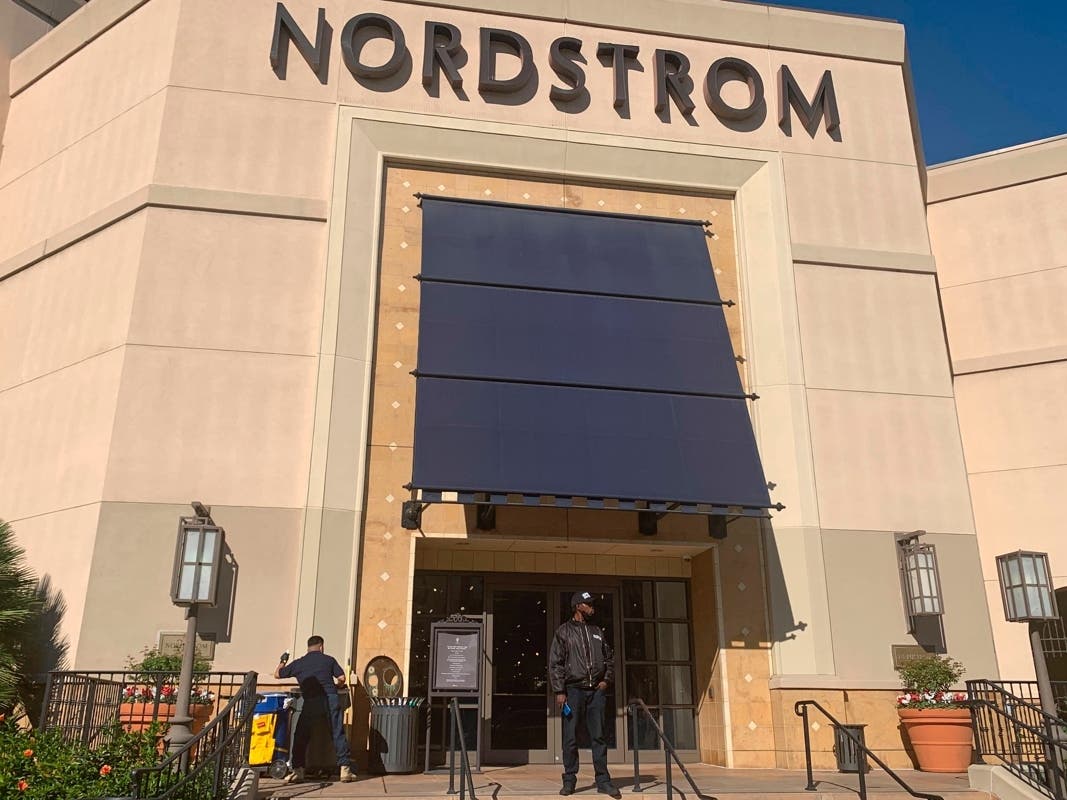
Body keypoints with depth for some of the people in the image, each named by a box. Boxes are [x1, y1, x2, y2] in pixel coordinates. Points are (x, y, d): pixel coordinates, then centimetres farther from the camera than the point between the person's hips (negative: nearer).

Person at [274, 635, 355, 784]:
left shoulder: (298, 663, 14)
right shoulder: (329, 660, 12)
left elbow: (277, 674, 25)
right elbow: (342, 679, 7)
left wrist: (282, 661, 45)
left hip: (311, 703, 0)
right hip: (331, 699, 0)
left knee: (301, 736, 12)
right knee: (338, 734, 5)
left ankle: (298, 770, 8)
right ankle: (345, 769, 3)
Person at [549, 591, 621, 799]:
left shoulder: (597, 632, 15)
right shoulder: (564, 631, 1)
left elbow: (610, 658, 21)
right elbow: (555, 663, -3)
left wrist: (607, 680, 6)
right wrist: (559, 691, -9)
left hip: (596, 690, 3)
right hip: (573, 690, -3)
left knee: (598, 737, 4)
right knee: (570, 738, 1)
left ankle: (603, 780, 9)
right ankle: (569, 780, 10)